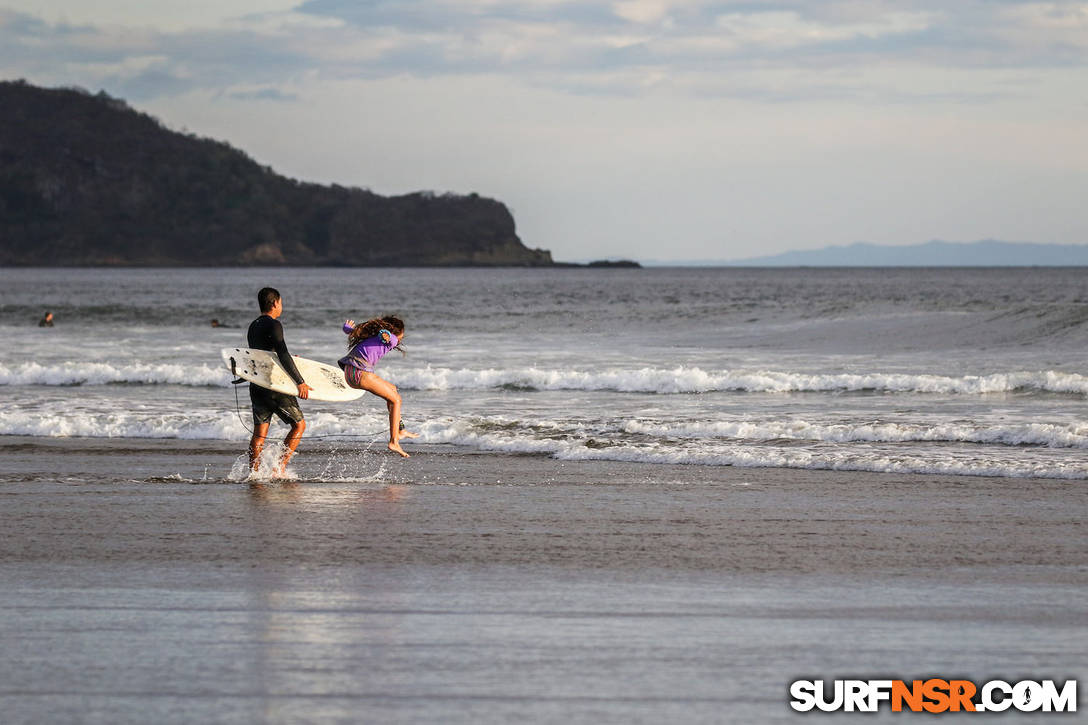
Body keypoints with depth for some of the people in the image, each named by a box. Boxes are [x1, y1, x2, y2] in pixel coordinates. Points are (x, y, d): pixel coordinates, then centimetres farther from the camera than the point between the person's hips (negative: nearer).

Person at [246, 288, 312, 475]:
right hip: (274, 386, -8)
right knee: (299, 424, 4)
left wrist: (287, 360, 36)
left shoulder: (253, 326, 15)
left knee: (259, 433, 9)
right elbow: (283, 355, -21)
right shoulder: (273, 325, -12)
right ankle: (280, 467, -4)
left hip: (256, 387, 8)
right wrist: (300, 382, -22)